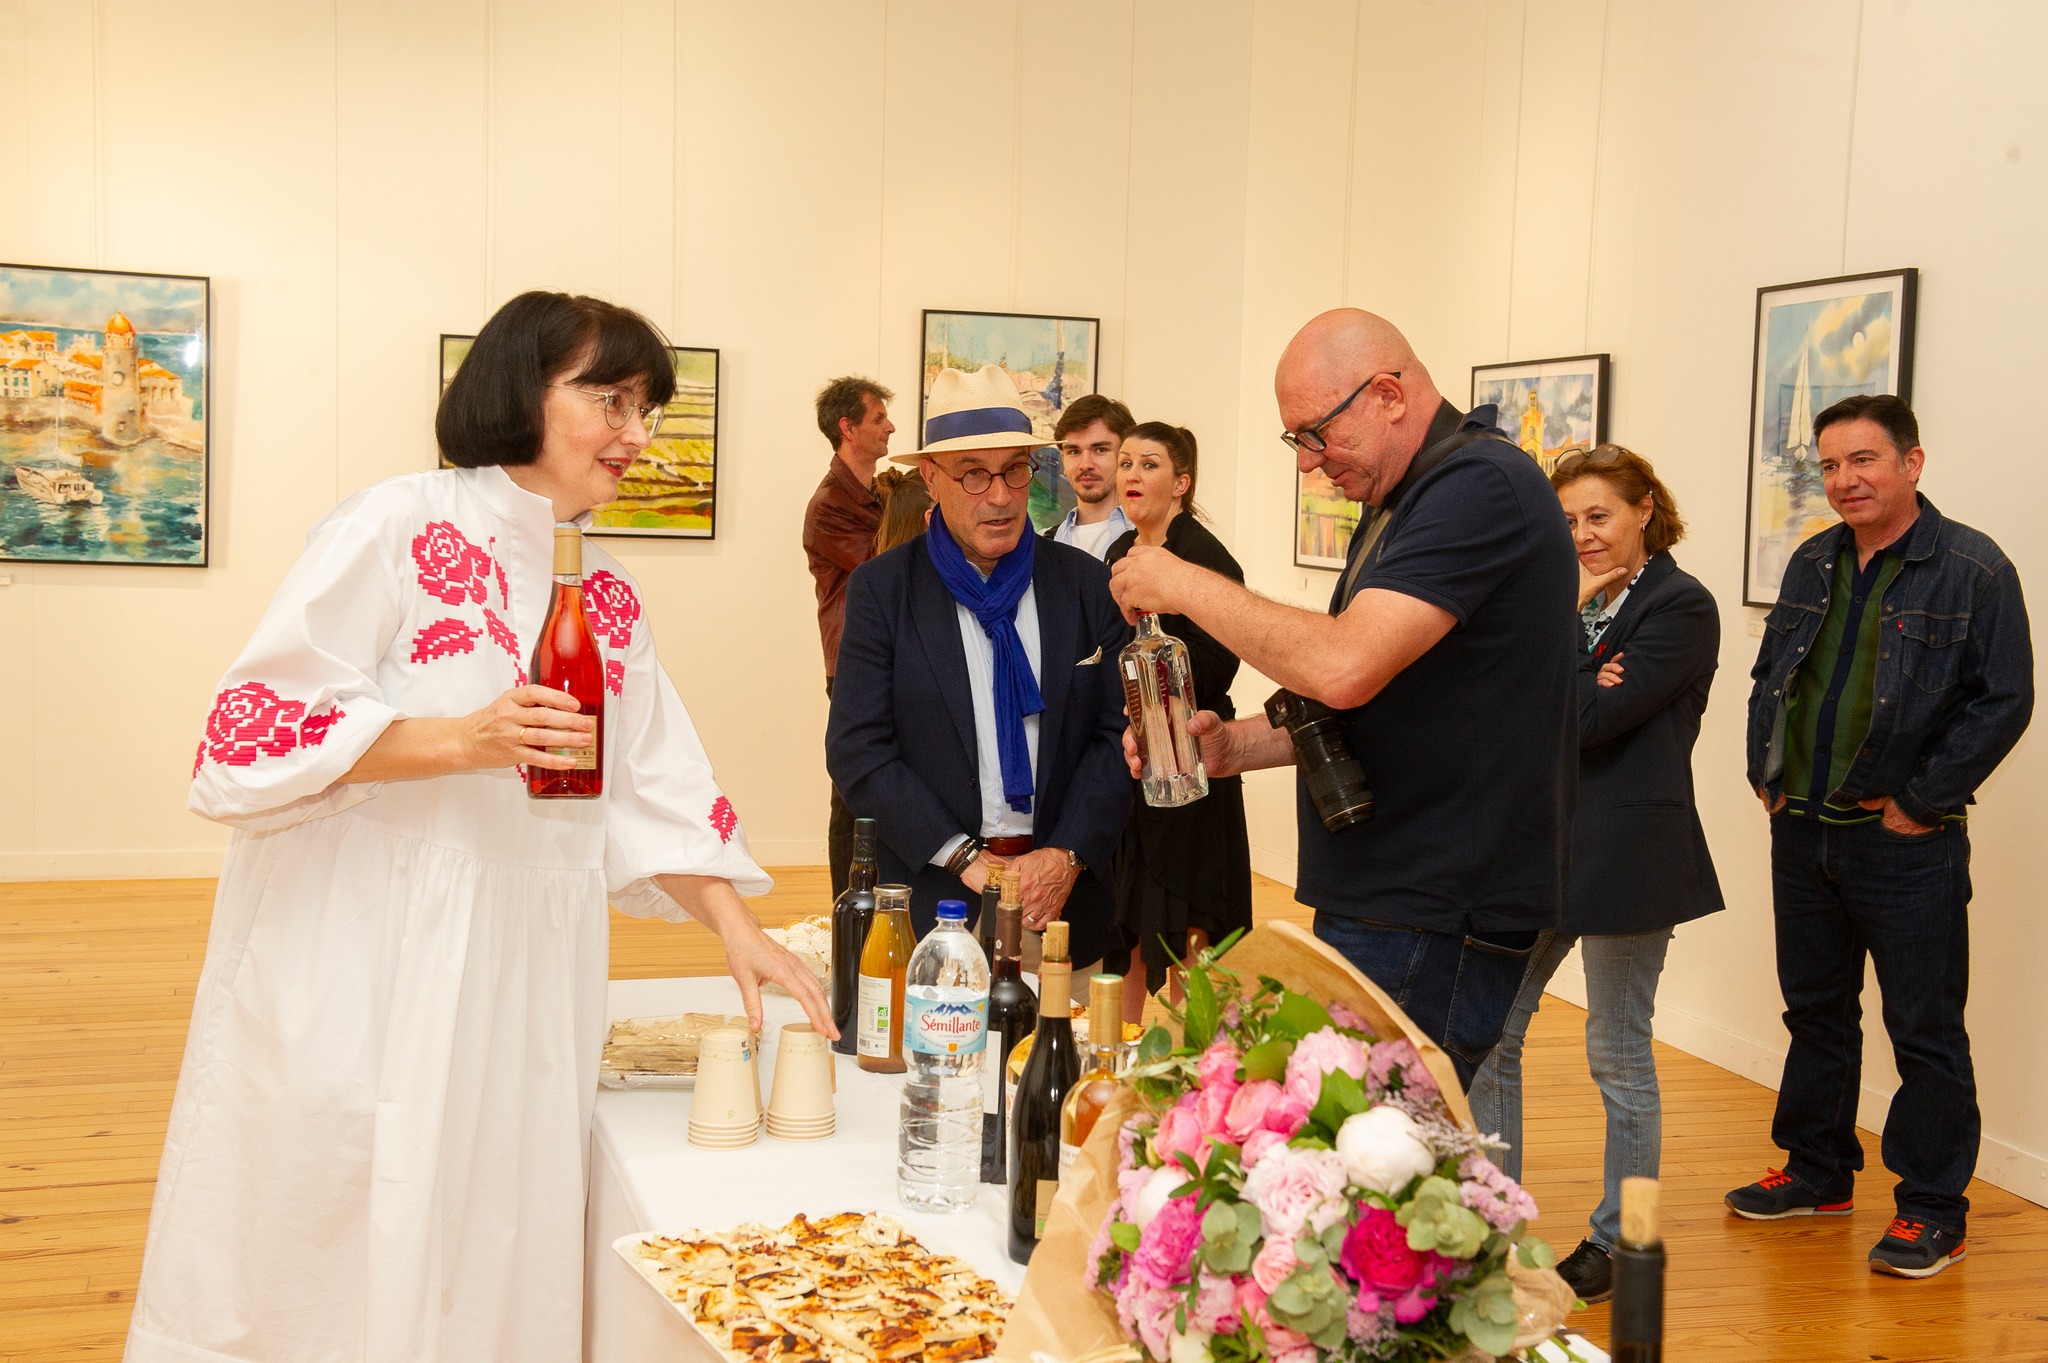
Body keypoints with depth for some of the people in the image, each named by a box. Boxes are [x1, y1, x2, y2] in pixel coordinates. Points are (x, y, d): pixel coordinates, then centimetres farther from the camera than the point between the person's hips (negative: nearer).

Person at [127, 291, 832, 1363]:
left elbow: (655, 789, 12)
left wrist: (735, 928, -1)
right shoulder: (397, 529, -7)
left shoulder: (607, 597, 13)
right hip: (365, 964, -6)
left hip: (521, 982, 6)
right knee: (338, 1253, 1)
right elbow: (251, 731, -11)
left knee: (491, 1255, 9)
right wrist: (463, 741, -19)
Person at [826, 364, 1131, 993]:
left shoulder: (1087, 584, 5)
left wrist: (1067, 855, -10)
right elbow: (857, 748, -5)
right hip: (932, 903, -1)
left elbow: (1118, 734, 3)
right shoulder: (881, 588, 0)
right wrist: (964, 859, -12)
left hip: (1065, 901, 2)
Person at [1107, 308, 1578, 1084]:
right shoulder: (1401, 505, 18)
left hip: (1433, 928, -10)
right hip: (1379, 905, 10)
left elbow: (1344, 667, -27)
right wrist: (1230, 746, 7)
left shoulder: (1479, 487, -15)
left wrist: (1188, 586, -14)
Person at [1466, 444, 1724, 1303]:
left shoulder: (1680, 605, -10)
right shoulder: (1575, 598, 14)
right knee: (1486, 1034, 8)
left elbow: (1596, 716, -20)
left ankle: (1618, 1242, 20)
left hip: (1624, 849, -8)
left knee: (1618, 1054, 5)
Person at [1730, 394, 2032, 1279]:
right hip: (1802, 830, 6)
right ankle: (1819, 1172, 31)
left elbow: (2003, 703, -12)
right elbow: (1769, 675, 18)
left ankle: (1933, 1210, 14)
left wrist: (1919, 802, -13)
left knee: (1925, 1029, 2)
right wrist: (1765, 774, 7)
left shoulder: (1974, 570, -10)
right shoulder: (1813, 564, 10)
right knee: (1815, 1008, 16)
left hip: (1907, 842, -6)